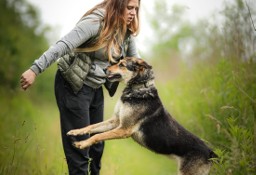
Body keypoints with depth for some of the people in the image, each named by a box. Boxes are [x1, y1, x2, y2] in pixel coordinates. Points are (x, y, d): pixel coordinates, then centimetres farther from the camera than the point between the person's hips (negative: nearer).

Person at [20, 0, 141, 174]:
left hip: (96, 88, 8)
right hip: (73, 85, -8)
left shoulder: (127, 32, 1)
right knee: (79, 142, -6)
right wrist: (35, 70, -36)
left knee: (97, 140, 15)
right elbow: (63, 46, -29)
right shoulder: (96, 21, -23)